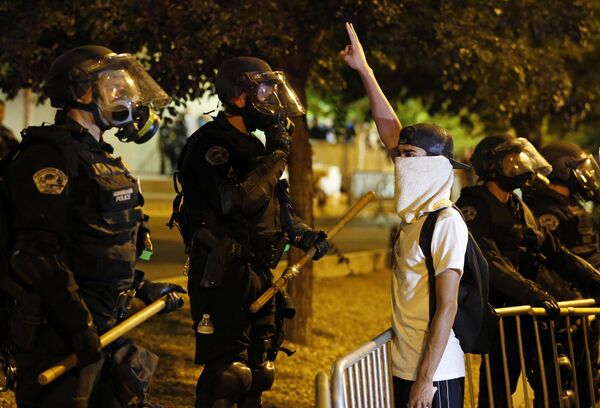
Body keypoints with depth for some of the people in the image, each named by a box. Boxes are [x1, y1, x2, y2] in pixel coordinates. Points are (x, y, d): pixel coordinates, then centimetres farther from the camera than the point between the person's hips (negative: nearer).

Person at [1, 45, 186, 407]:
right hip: (61, 332, -10)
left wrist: (141, 288, 23)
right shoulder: (49, 156, -15)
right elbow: (40, 253, -23)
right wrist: (79, 326, -26)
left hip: (105, 324, 10)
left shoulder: (99, 156, 17)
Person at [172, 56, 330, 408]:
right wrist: (277, 155, -17)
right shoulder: (210, 144, -13)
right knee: (228, 375, -12)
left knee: (258, 373, 15)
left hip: (259, 275, 10)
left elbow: (275, 205, 25)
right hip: (224, 276, -10)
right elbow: (241, 201, -26)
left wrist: (304, 234, 8)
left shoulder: (254, 146, 16)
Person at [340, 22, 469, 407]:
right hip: (405, 368, 8)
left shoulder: (447, 223, -15)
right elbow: (390, 130, 12)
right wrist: (364, 70, 14)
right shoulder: (414, 212, 7)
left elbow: (447, 307, -18)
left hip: (435, 374, -8)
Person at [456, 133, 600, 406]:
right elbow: (488, 262, -26)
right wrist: (531, 293, -35)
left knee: (551, 383, 8)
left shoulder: (519, 209, 16)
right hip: (496, 311, -8)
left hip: (525, 309, 8)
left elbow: (553, 252, 13)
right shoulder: (473, 207, -12)